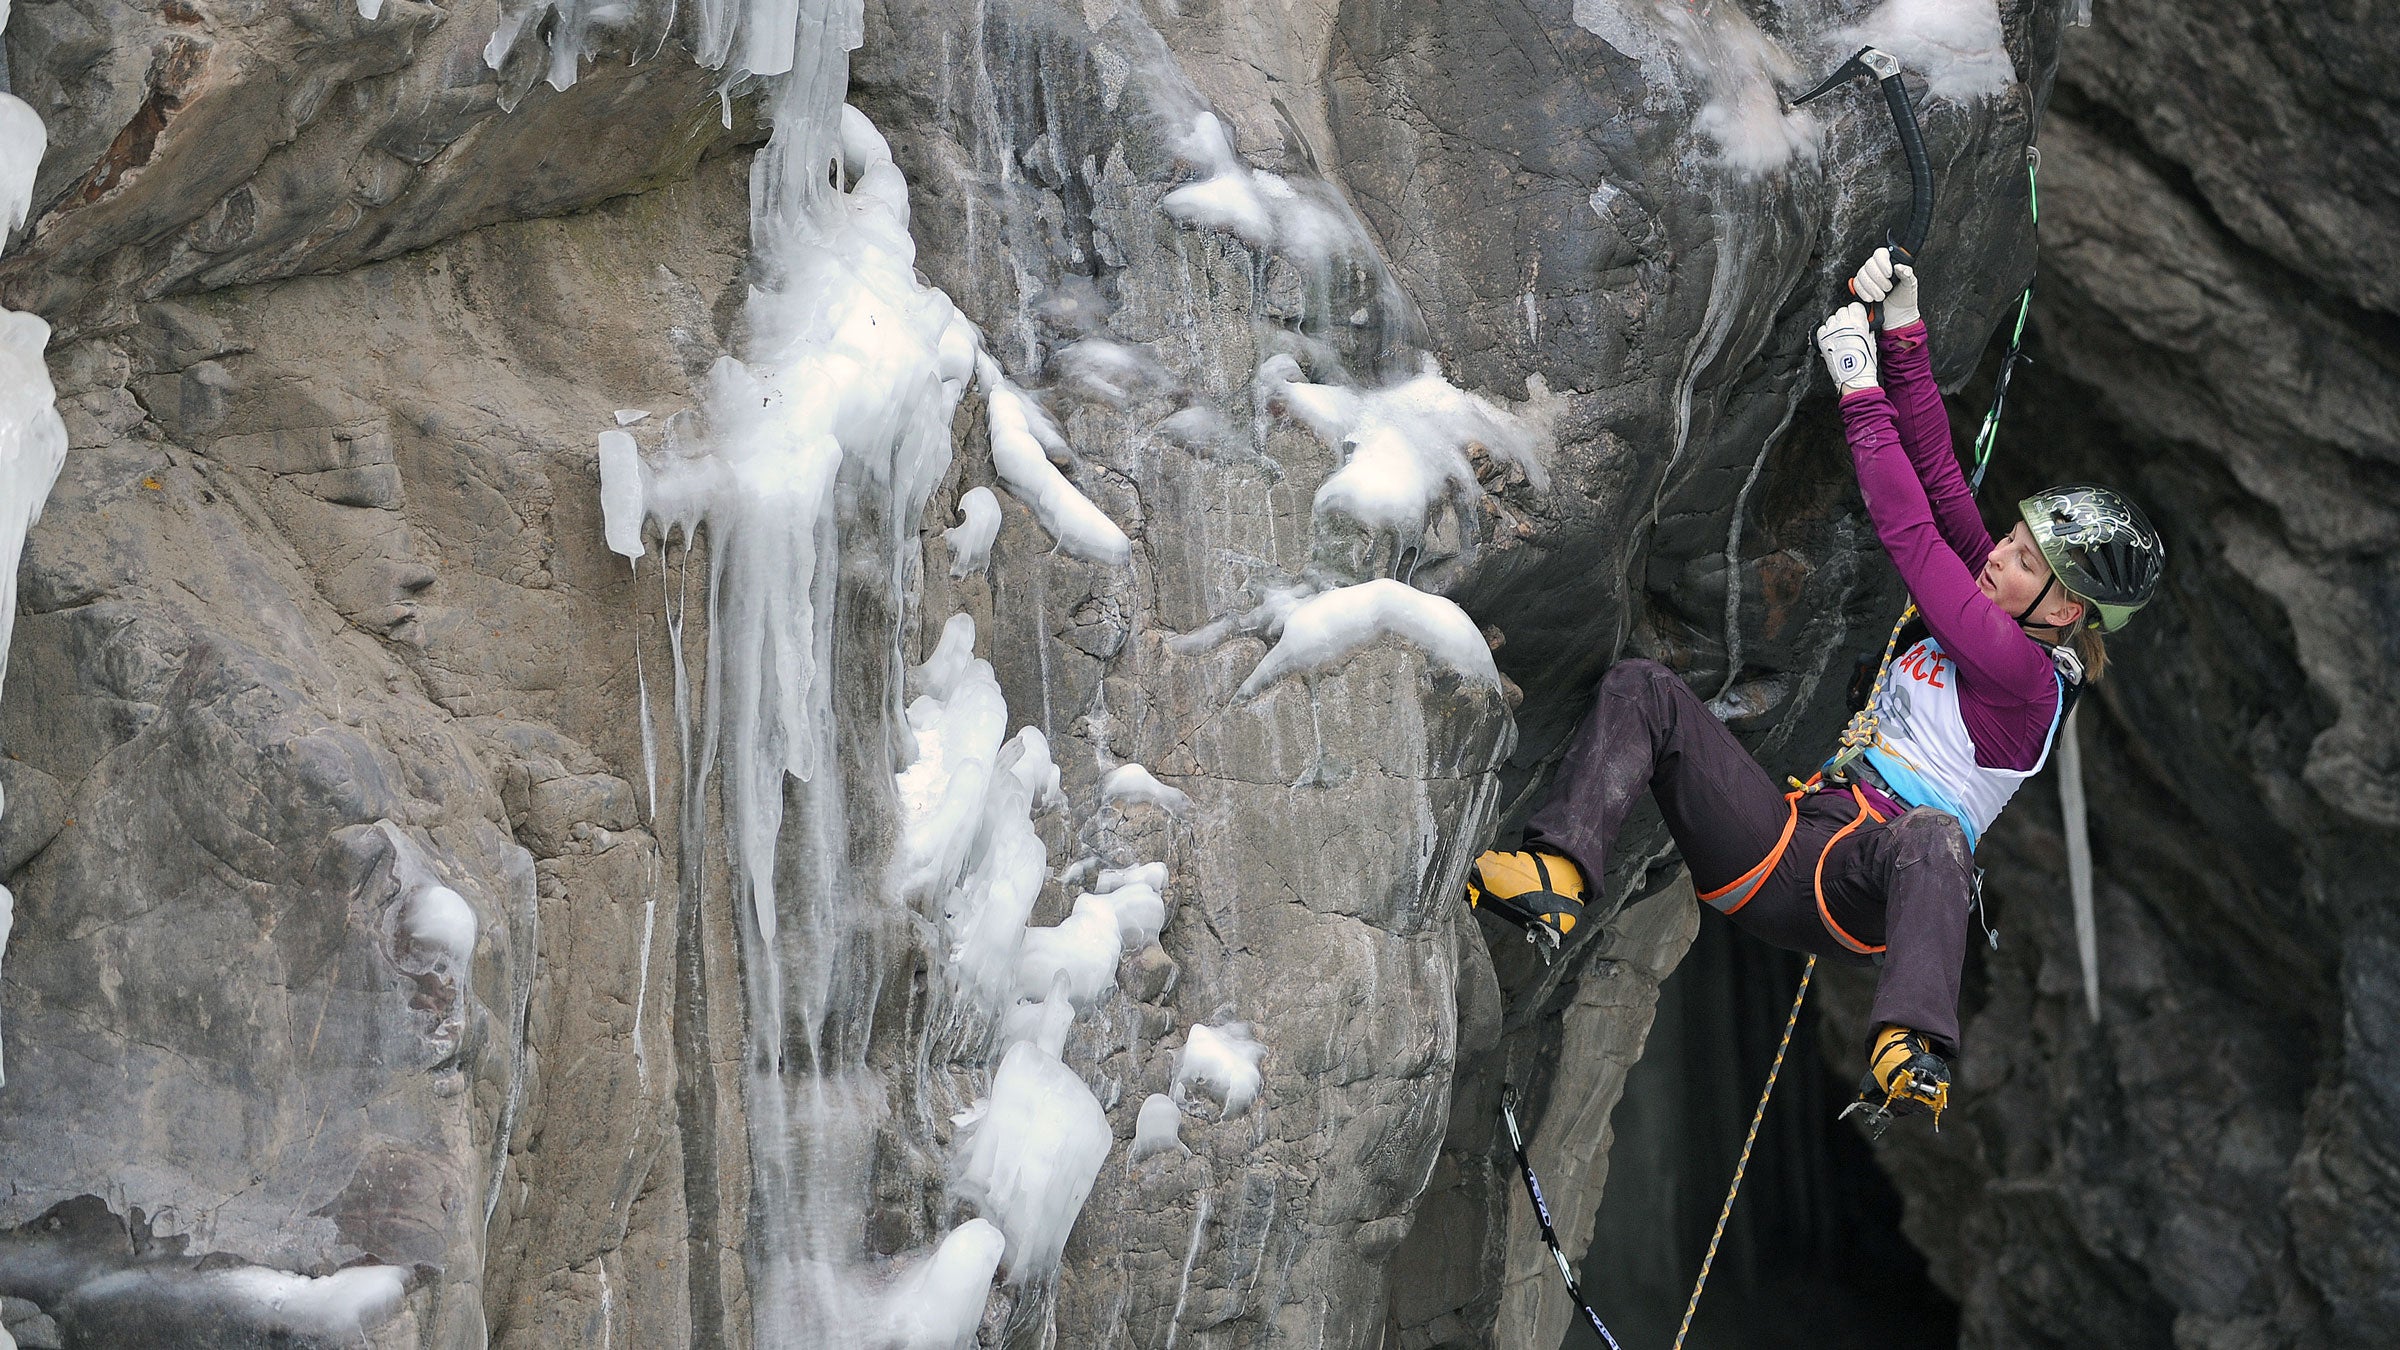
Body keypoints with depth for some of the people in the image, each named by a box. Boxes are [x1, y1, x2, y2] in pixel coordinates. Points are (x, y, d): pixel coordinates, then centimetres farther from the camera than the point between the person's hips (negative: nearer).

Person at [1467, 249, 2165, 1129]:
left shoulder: (2028, 675, -9)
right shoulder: (1995, 608, 15)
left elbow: (1911, 535, -11)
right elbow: (1937, 474, 14)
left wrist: (1862, 394, -6)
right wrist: (1902, 335, 9)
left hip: (1857, 890, -9)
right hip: (1784, 845, 9)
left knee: (1933, 836, -46)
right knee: (1644, 690, -9)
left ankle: (1909, 1057, -63)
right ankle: (1557, 876, -30)